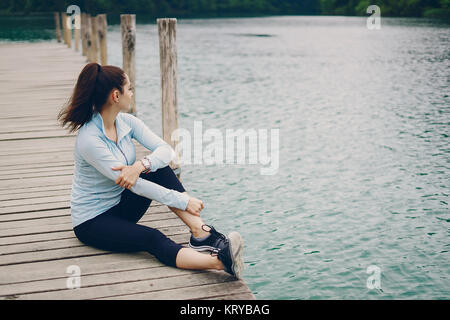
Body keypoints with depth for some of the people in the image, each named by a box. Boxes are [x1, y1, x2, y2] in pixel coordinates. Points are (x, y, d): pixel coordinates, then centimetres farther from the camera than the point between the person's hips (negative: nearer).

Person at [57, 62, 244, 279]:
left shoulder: (126, 122, -3)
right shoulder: (89, 140, -26)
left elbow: (166, 150, -13)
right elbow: (134, 185, -28)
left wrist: (141, 165, -35)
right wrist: (184, 201, -27)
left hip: (122, 205, 7)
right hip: (92, 221, -7)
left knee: (158, 169, -19)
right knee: (153, 239, -33)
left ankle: (201, 234, -28)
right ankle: (220, 262, -52)